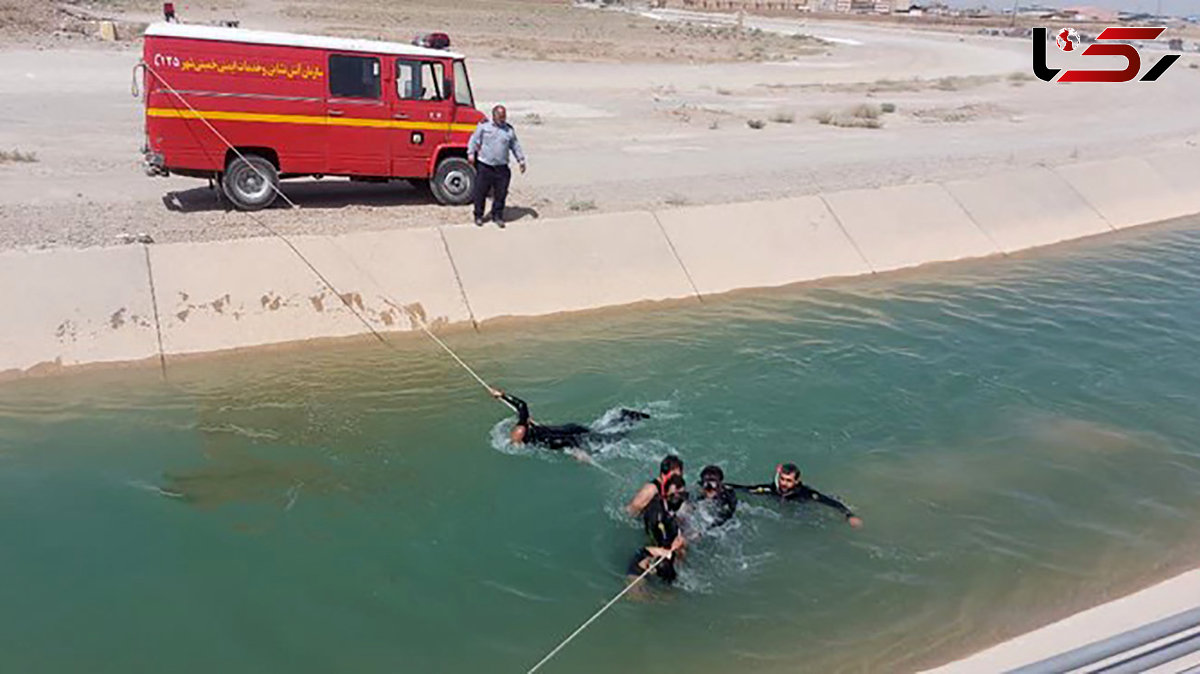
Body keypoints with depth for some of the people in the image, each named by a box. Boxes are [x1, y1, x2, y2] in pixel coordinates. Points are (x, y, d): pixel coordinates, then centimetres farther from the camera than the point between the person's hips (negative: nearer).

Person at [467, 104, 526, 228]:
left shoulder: (509, 130, 9)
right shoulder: (484, 126, 2)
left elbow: (516, 146, 16)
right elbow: (474, 140, 4)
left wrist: (521, 160, 13)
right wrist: (471, 153, -7)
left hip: (501, 168, 2)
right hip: (484, 166, -2)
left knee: (501, 193, 3)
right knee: (480, 192, 4)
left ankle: (497, 216, 19)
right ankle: (478, 216, 19)